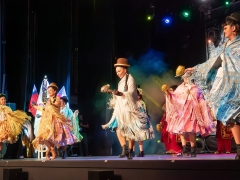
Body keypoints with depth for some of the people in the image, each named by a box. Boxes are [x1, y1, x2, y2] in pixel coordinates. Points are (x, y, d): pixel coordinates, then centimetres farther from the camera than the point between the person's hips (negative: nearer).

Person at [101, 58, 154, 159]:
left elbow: (131, 93, -19)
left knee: (130, 130, -3)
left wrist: (120, 93, -33)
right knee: (118, 127, -7)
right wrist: (111, 92, 15)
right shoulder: (122, 81, 17)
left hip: (129, 108, -7)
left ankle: (130, 151, -3)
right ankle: (125, 149, -12)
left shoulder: (130, 79, -6)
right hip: (121, 108, 7)